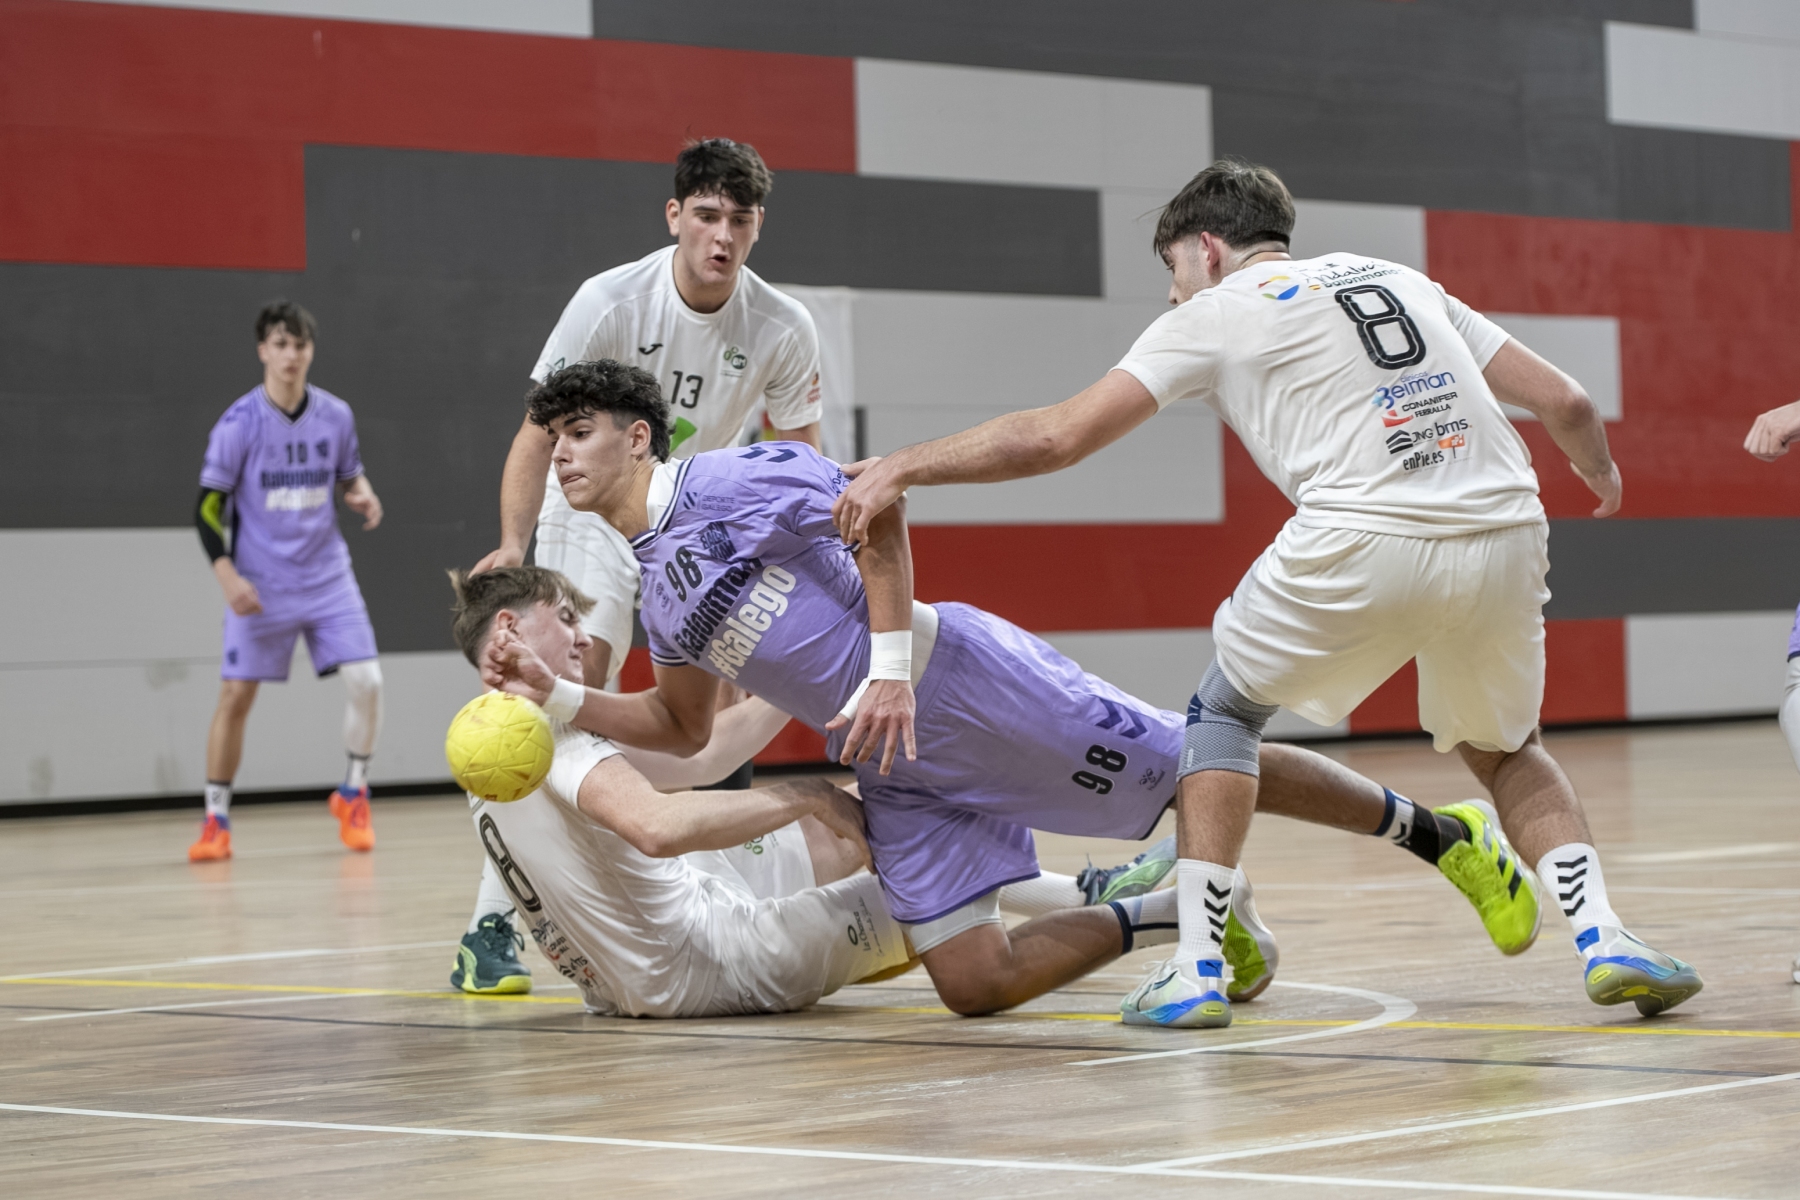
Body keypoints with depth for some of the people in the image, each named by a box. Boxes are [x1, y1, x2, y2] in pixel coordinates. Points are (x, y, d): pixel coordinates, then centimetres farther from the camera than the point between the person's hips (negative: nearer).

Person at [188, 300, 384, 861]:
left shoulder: (336, 415, -1)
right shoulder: (239, 424, -10)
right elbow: (209, 507, -7)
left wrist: (363, 496, -8)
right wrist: (227, 577, -18)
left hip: (328, 577, 2)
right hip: (260, 587, -2)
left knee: (365, 681, -10)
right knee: (235, 695, -4)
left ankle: (353, 795, 11)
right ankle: (216, 820, 9)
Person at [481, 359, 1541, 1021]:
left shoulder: (724, 481, -7)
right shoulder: (657, 591, 17)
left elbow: (877, 511, -15)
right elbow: (683, 728, 26)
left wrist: (889, 668, -22)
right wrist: (553, 696, 13)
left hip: (957, 683, -8)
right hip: (895, 769, 8)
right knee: (974, 983, -4)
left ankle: (1436, 832, 8)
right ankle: (1178, 916, 15)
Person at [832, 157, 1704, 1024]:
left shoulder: (1214, 312, 16)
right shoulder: (1401, 279, 28)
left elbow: (1058, 437, 8)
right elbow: (1565, 402, 26)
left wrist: (904, 467, 18)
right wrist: (1600, 471, 48)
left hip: (1365, 543, -4)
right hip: (1506, 533, 4)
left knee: (1224, 709, 21)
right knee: (1504, 751, 29)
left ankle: (1197, 968, 12)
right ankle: (1601, 936, 6)